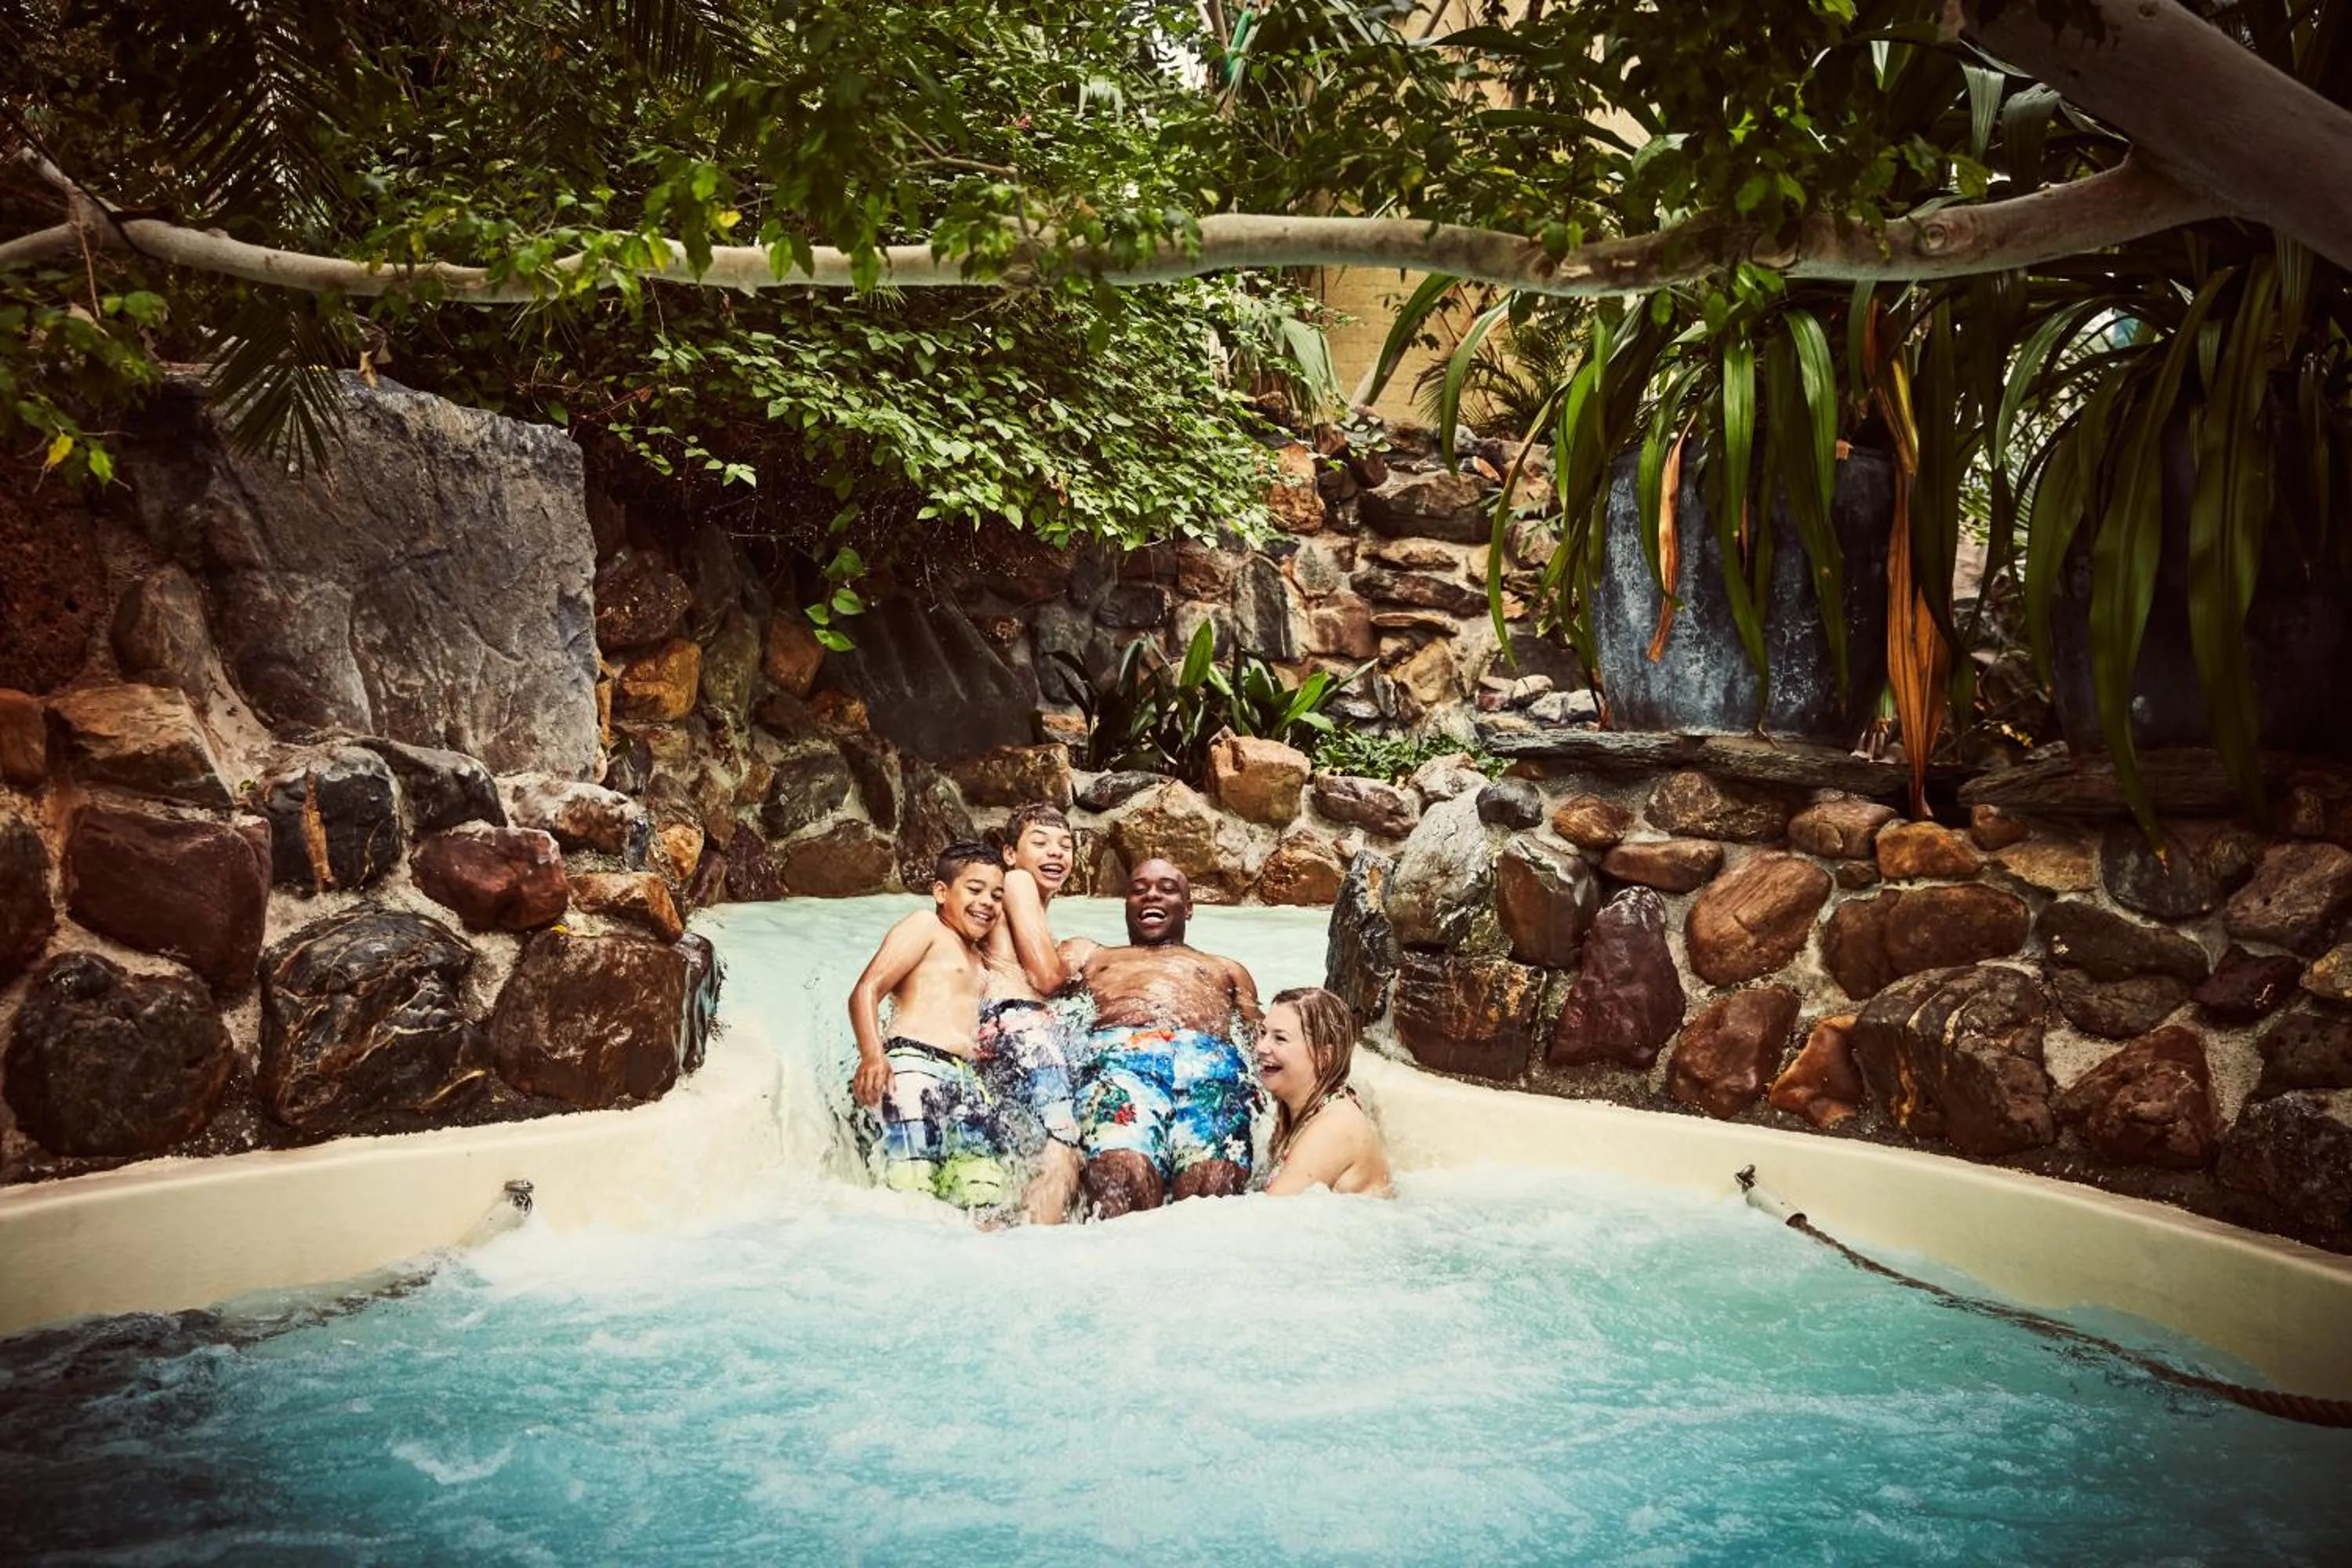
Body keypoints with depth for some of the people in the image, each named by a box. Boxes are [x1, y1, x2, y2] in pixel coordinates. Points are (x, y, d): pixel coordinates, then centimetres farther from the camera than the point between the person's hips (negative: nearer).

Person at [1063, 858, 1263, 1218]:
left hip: (1213, 1059, 1)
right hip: (1118, 1053, -1)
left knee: (1213, 1182, -35)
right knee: (1124, 1173, -37)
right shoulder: (1088, 954, 44)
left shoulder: (1226, 969, 45)